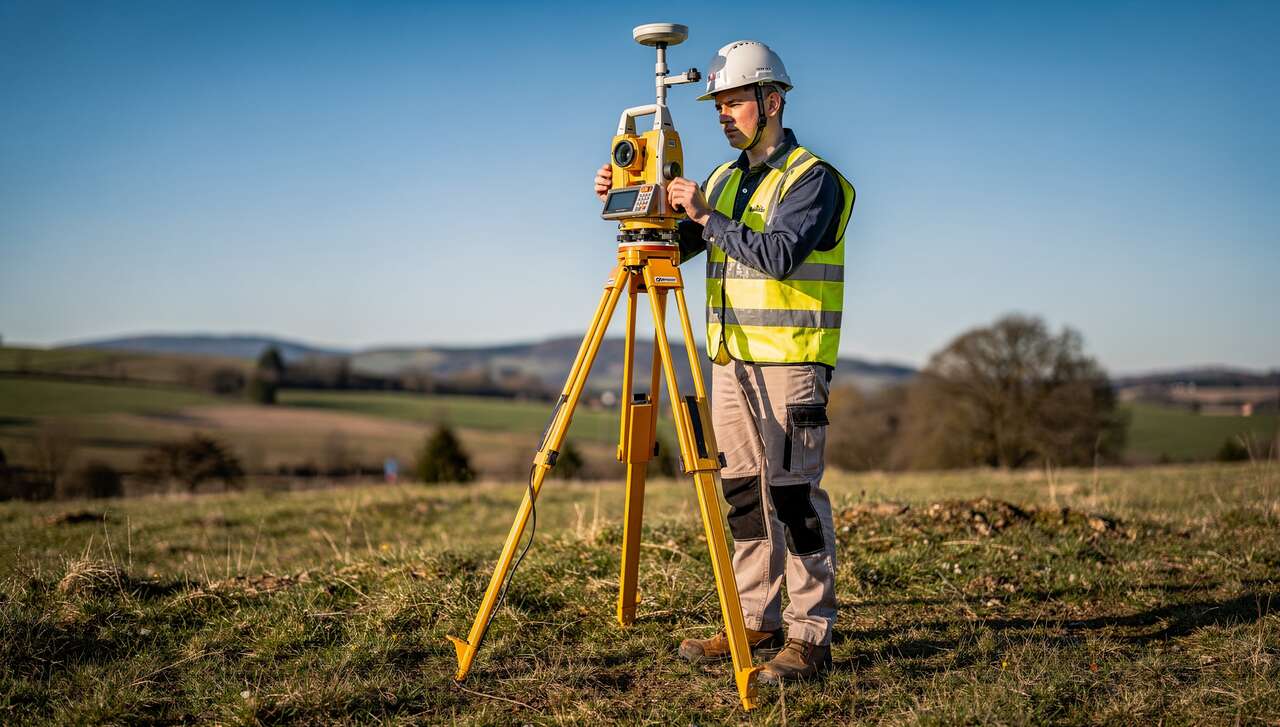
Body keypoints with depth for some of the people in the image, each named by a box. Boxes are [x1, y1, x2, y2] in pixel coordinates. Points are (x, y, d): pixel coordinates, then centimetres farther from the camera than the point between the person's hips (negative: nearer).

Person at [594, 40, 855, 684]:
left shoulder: (812, 178, -6)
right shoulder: (724, 179, 18)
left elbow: (779, 254, -21)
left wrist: (707, 217, -19)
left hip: (789, 361, -7)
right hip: (732, 360, 8)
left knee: (794, 493, -8)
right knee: (742, 493, 9)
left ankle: (811, 635, -2)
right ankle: (757, 622, 18)